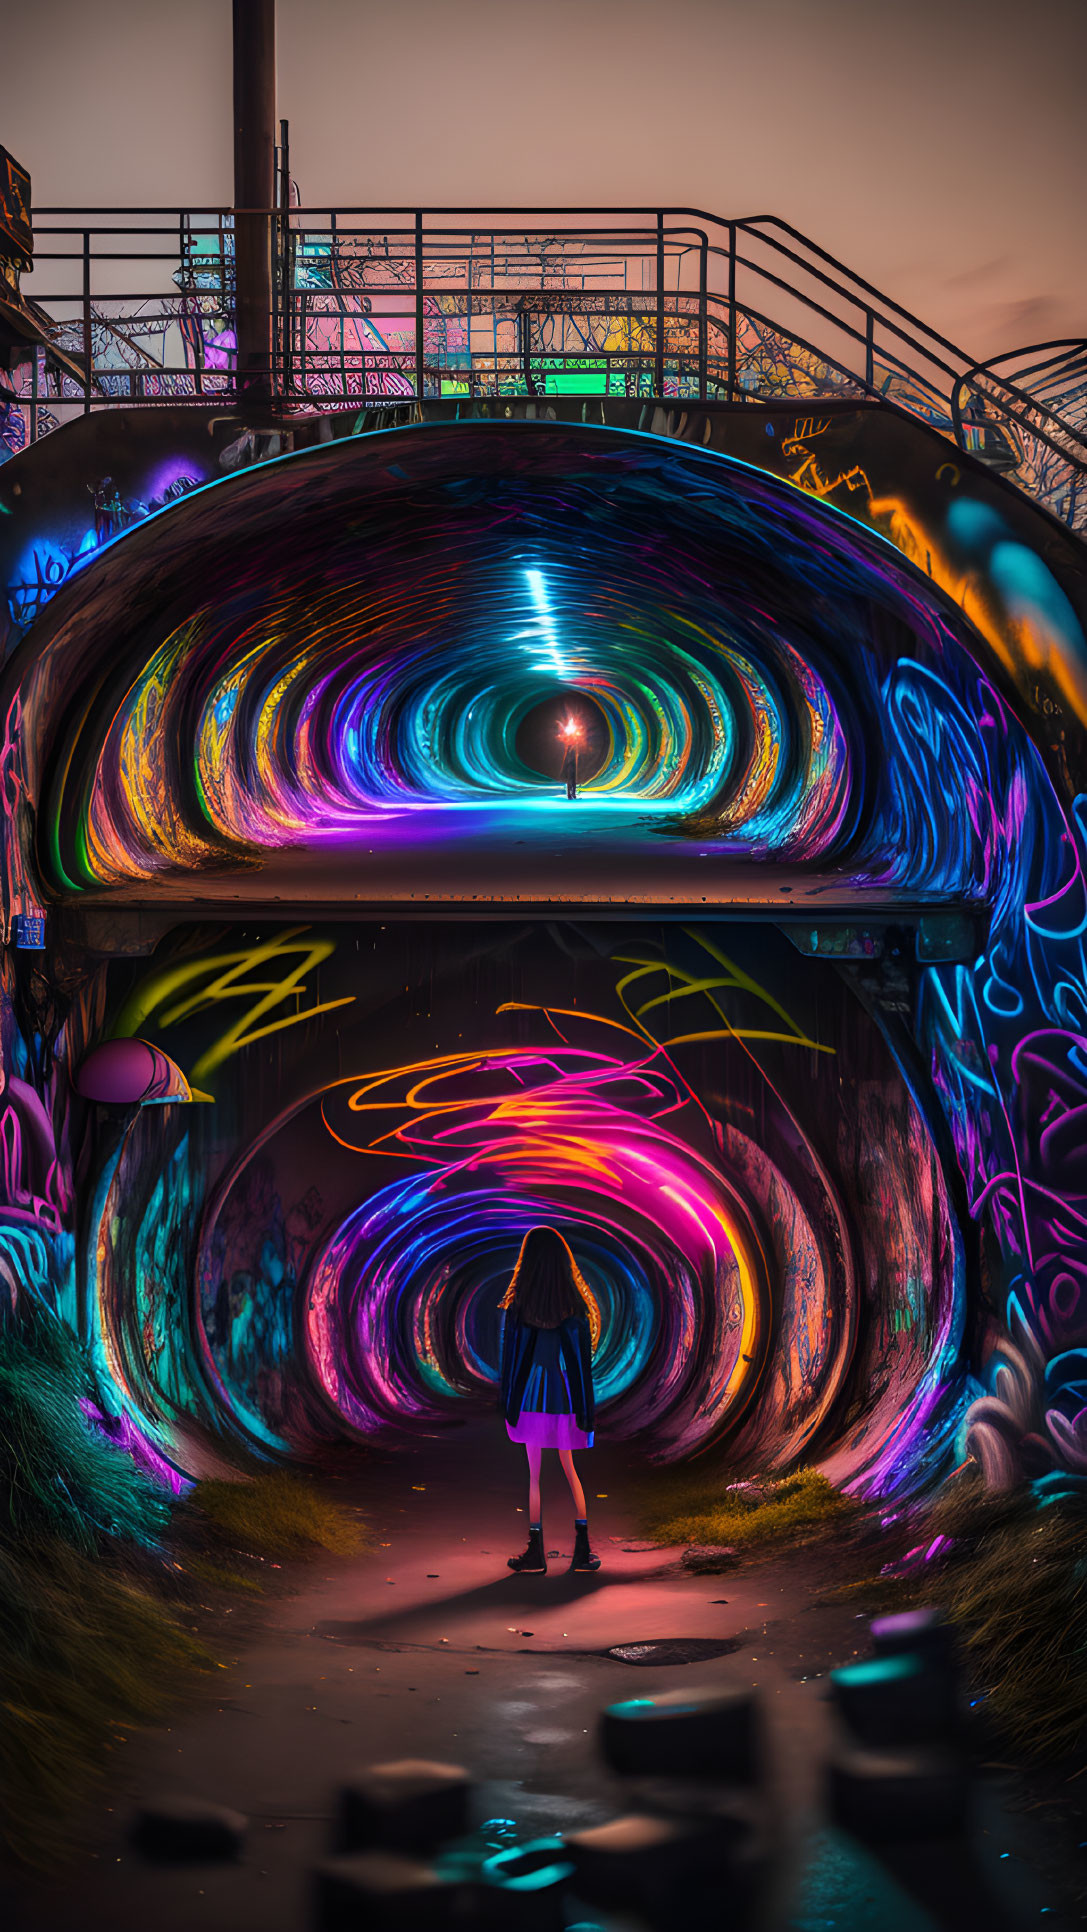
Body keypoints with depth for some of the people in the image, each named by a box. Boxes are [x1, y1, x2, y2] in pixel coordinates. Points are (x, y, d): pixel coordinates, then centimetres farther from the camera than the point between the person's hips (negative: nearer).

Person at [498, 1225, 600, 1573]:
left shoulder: (516, 1306, -10)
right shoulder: (575, 1304, -6)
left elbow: (509, 1356, -5)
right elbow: (584, 1357, -2)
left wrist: (507, 1404, 5)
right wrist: (586, 1409, 5)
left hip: (532, 1397, -2)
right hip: (565, 1397, 2)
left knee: (533, 1474, 6)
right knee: (570, 1471, 15)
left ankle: (536, 1551, 8)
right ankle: (582, 1548, 9)